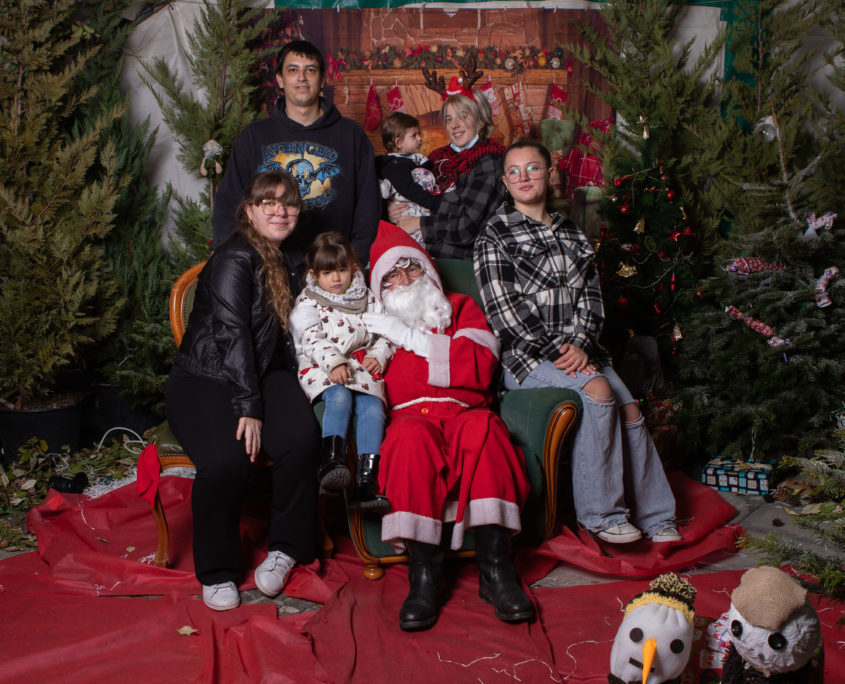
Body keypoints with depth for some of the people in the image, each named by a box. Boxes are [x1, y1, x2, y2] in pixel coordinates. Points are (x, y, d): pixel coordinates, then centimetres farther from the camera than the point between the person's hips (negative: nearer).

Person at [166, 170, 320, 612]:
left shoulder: (287, 264, 16)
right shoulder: (234, 259, -10)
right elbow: (232, 334, -17)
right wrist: (248, 407, -23)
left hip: (262, 373, 6)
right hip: (205, 380, -6)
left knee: (302, 436, -26)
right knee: (227, 458, -33)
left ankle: (285, 547, -6)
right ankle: (216, 571, -9)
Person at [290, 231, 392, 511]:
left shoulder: (368, 300, 20)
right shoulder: (308, 303, 9)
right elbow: (311, 339, -8)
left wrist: (378, 356, -3)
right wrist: (334, 361, -25)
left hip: (362, 367, 2)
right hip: (322, 368, -2)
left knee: (373, 406, -26)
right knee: (340, 396, -36)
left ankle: (367, 480, -32)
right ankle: (331, 460, -40)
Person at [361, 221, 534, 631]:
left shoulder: (461, 308, 23)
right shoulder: (377, 324, 26)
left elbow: (480, 365, 2)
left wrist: (410, 338, -1)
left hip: (461, 411, 0)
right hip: (408, 414, 0)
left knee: (484, 429, -35)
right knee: (411, 437, -37)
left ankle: (495, 569, -35)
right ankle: (424, 573, -36)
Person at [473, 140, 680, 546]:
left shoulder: (570, 233, 19)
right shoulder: (495, 235, 2)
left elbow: (590, 296, 12)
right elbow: (504, 307, -8)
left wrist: (579, 345, -7)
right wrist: (556, 351, -14)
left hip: (577, 349, 5)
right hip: (526, 358, -5)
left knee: (630, 409, -14)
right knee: (598, 390, -29)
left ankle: (655, 518, -1)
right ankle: (600, 513, -20)